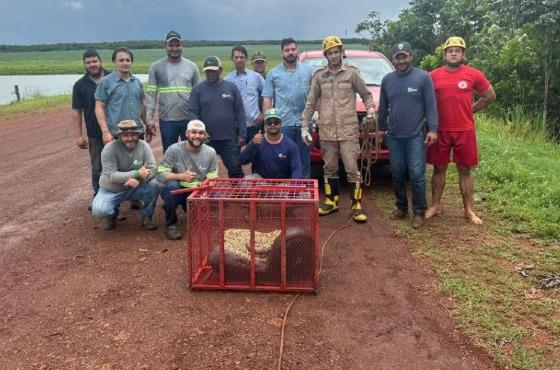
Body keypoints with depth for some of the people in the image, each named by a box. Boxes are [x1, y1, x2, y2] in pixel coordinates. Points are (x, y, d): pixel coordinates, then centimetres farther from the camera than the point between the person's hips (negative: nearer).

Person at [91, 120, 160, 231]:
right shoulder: (110, 148, -21)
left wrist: (138, 179, -38)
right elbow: (111, 175, -27)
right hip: (111, 190, -2)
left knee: (154, 185, -25)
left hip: (134, 188, 2)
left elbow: (152, 170, -18)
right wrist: (136, 173, -36)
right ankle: (111, 214, 11)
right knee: (99, 210, -28)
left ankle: (146, 216, -1)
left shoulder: (143, 146, -13)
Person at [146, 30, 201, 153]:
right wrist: (149, 118, -8)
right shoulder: (156, 67, 2)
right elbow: (151, 94, -1)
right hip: (166, 120, -1)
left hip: (189, 119, 1)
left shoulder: (192, 66, 5)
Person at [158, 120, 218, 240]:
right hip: (175, 191, -2)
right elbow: (161, 174, -19)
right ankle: (170, 224, -12)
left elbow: (213, 179, -2)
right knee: (171, 185, -35)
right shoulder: (174, 149, -15)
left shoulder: (210, 152, -5)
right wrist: (181, 176, -34)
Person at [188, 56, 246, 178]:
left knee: (235, 169, 3)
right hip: (206, 139, 0)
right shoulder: (198, 89, 3)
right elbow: (192, 112, -1)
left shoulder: (231, 87, 5)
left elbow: (240, 112, 4)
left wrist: (242, 135, -2)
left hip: (229, 139, 0)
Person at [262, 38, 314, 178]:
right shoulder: (273, 73, 7)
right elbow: (267, 99, 4)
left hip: (304, 122, 1)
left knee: (304, 160, 8)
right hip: (283, 124, -1)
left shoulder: (308, 70, 9)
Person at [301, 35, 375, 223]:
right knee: (330, 168, 11)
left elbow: (366, 94, 10)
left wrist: (370, 108, -10)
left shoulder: (352, 72, 2)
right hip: (327, 131, 3)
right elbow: (311, 103, 10)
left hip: (348, 130, -3)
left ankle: (357, 206, 6)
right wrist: (304, 126, 6)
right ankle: (331, 201, 25)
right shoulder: (319, 76, 9)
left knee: (352, 169, -3)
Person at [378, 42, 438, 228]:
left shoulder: (423, 77, -3)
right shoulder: (387, 80, 8)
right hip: (393, 136, 4)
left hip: (415, 136, -4)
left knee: (416, 174, -5)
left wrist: (433, 129, -12)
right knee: (397, 174, 10)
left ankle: (419, 212, 5)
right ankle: (401, 207, 23)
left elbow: (430, 105, -5)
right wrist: (381, 128, 16)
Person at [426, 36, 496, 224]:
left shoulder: (474, 74, 0)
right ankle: (435, 205, 21)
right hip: (440, 130, 0)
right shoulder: (433, 76, 1)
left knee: (465, 170, 7)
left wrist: (470, 110, 6)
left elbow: (490, 95, 11)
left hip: (465, 131, 0)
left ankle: (469, 210, 16)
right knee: (439, 169, 9)